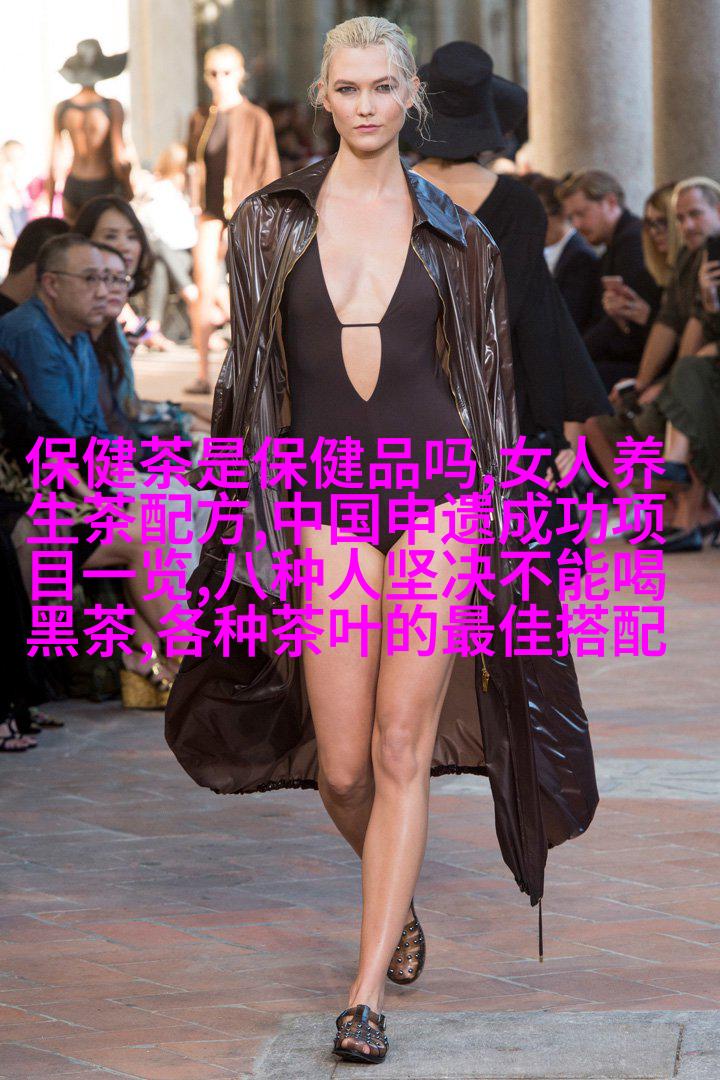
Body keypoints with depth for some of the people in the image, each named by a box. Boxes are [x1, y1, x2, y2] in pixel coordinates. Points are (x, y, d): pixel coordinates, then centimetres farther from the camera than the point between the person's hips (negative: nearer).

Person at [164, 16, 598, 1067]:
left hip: (436, 484, -1)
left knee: (403, 749, -6)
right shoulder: (270, 224, 6)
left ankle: (367, 995, -2)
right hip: (325, 497, 1)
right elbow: (248, 374, 9)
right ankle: (398, 906, 33)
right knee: (342, 767, 0)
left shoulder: (456, 234, 6)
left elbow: (490, 378, 10)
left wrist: (495, 507, 6)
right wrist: (250, 513, 5)